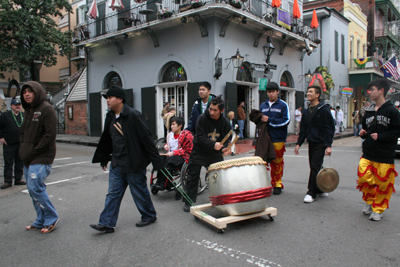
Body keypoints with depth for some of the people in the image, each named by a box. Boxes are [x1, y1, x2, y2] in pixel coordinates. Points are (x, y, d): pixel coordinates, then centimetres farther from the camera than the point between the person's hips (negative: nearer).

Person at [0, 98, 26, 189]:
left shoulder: (24, 115, 11)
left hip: (21, 144, 3)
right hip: (8, 144, -3)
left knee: (20, 163, 8)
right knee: (8, 163, 1)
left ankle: (18, 179, 18)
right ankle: (7, 181, 8)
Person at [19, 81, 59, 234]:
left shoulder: (46, 109, -11)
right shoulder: (27, 111, 15)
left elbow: (50, 134, -18)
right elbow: (23, 132, 23)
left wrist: (34, 151, -16)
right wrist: (23, 149, 7)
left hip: (42, 158, -9)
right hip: (28, 158, 9)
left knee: (35, 187, -13)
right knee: (33, 189, 12)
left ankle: (51, 218, 5)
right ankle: (41, 221, 25)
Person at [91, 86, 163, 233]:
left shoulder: (133, 115, -17)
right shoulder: (110, 117, 8)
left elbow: (146, 138, -18)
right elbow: (106, 139, 18)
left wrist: (156, 160, -18)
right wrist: (104, 158, 23)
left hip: (133, 164, -7)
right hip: (117, 164, 7)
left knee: (140, 193, 8)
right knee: (113, 193, 10)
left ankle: (149, 216, 29)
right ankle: (107, 223, 18)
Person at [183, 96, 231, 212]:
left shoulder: (224, 122, -6)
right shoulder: (202, 118, -18)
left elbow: (226, 139, -2)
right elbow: (200, 138, -23)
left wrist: (224, 148, -24)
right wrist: (213, 144, -37)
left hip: (215, 153, 3)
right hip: (199, 152, -3)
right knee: (193, 177, 0)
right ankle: (189, 202, 13)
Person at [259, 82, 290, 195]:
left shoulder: (283, 105, 1)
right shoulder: (263, 106, 15)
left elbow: (286, 121, -10)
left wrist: (269, 120, -15)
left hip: (278, 140, -3)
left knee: (277, 162, 3)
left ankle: (277, 184, 17)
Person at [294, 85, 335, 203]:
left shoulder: (324, 110, -9)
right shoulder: (306, 111, 11)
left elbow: (330, 128, -12)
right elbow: (303, 129, 15)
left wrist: (328, 145, -18)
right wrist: (298, 143, 9)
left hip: (321, 143, -7)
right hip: (311, 143, 7)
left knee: (315, 167, -8)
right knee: (314, 167, 11)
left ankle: (312, 193, -1)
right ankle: (321, 190, 25)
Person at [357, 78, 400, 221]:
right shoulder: (368, 111, 11)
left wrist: (380, 136, -19)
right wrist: (363, 133, 2)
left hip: (385, 156, -4)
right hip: (368, 154, 5)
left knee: (383, 184, 3)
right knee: (364, 178, -1)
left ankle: (378, 209, 22)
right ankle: (369, 201, 26)